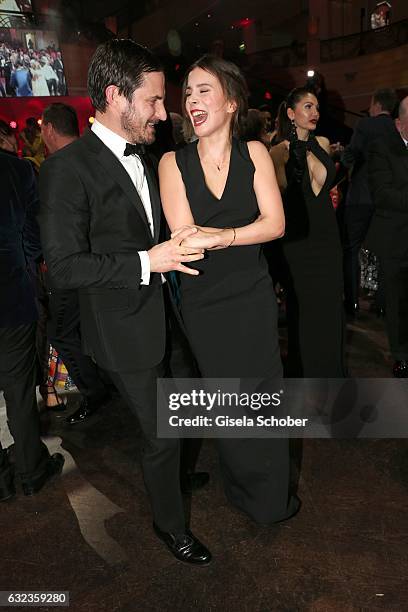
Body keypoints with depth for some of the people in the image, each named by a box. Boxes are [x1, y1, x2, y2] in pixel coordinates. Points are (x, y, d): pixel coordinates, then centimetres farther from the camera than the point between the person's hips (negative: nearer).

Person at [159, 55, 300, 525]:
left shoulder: (254, 153, -3)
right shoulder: (173, 163, -6)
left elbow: (277, 224, -11)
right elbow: (184, 236, -16)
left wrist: (219, 235, -20)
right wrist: (248, 229, -17)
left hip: (253, 295, 1)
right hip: (204, 302, 0)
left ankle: (272, 494, 40)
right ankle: (246, 489, 42)